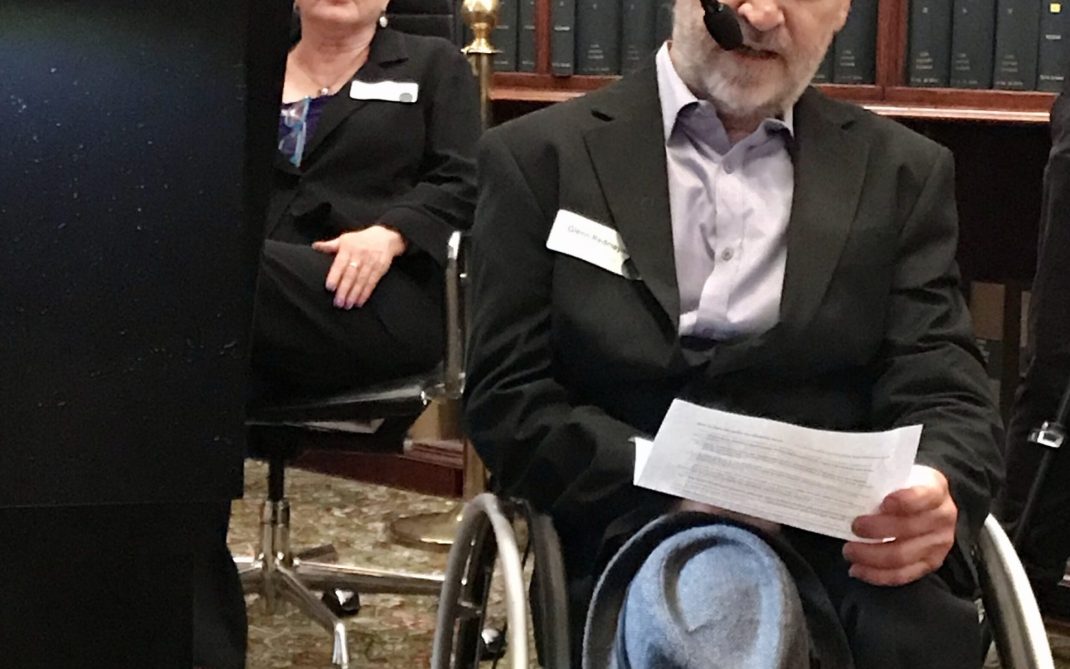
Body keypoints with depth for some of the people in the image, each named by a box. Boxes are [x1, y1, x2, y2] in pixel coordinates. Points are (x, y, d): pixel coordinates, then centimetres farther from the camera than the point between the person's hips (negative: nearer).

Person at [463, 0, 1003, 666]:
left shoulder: (904, 173, 15)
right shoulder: (542, 157, 9)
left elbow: (946, 393, 7)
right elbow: (507, 400, 3)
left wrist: (935, 492, -18)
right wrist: (673, 488, -15)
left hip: (837, 540, 2)